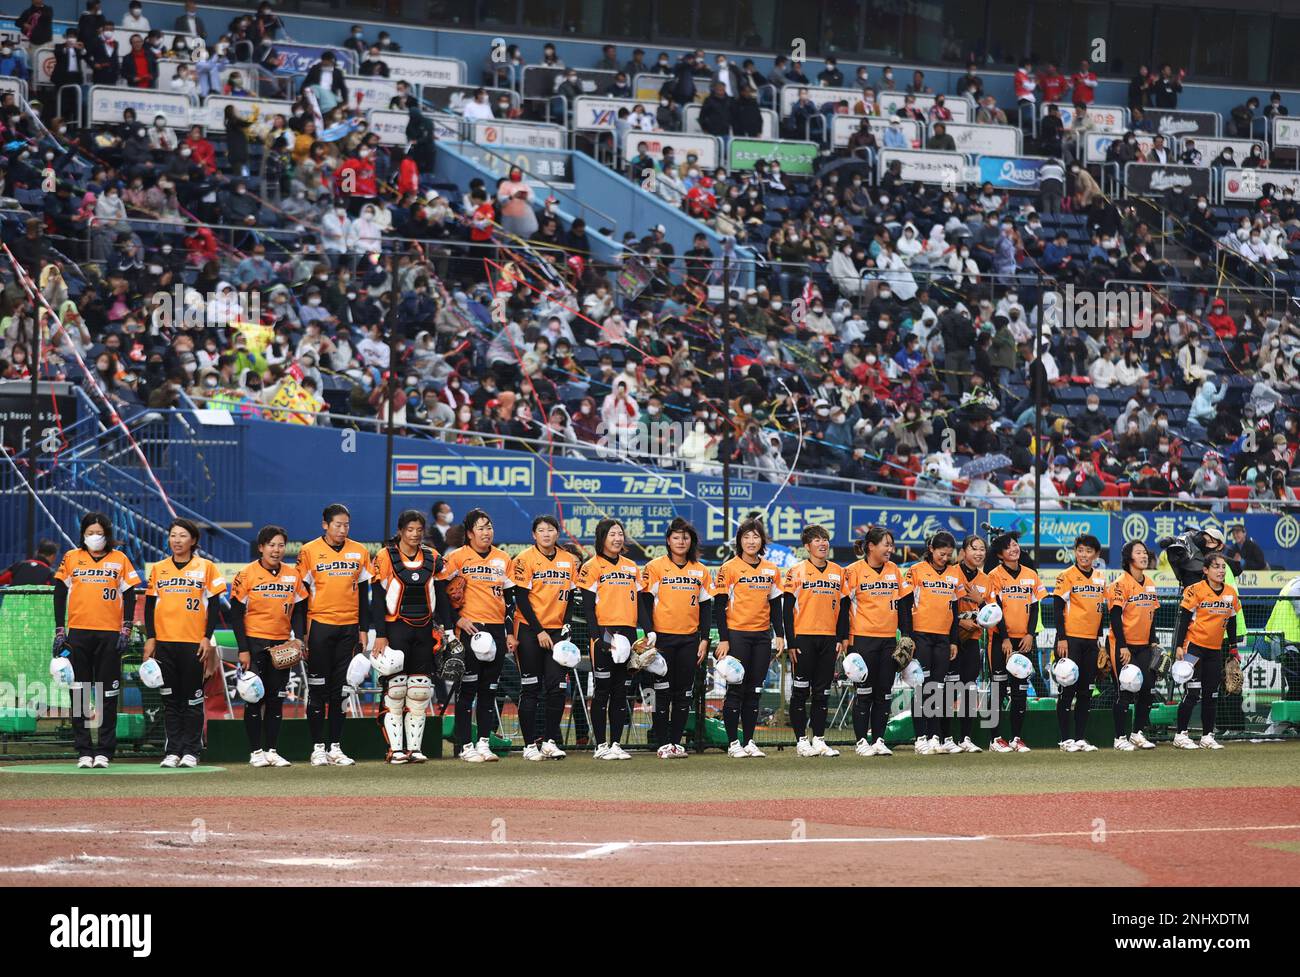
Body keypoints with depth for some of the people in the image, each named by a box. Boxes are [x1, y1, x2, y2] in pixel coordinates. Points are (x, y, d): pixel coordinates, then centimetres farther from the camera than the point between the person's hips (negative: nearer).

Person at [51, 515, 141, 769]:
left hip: (109, 634, -1)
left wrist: (126, 629, -2)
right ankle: (83, 751, 4)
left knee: (108, 695, -1)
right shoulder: (71, 558, 8)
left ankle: (105, 751, 3)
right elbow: (59, 595, 9)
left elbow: (129, 595, 7)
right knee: (79, 693, 0)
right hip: (78, 633, 1)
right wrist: (59, 631, 2)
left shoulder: (119, 559, 7)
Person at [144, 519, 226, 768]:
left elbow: (214, 605, 1)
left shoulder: (206, 567, 2)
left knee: (193, 699, 0)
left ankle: (191, 751, 4)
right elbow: (149, 605, 11)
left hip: (194, 643, -3)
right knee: (170, 700, 5)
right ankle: (173, 751, 8)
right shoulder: (158, 569, 9)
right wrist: (149, 638, 2)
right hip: (164, 642, 3)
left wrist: (207, 638, -6)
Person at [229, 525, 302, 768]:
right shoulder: (247, 575, -6)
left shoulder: (292, 575, 6)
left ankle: (272, 750, 11)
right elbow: (236, 614, -6)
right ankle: (256, 751, 4)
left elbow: (297, 610, 12)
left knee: (276, 700, 5)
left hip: (281, 645, 4)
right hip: (255, 643, -4)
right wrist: (243, 649, -10)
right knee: (255, 698, -1)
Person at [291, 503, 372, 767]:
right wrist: (300, 634, -6)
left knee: (340, 690, 5)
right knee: (318, 689, -1)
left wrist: (363, 630, 8)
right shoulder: (309, 552, -2)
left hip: (348, 628, 3)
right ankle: (318, 748, 3)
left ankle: (336, 748, 9)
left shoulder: (359, 552, 8)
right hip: (319, 625, -3)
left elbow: (363, 594, 13)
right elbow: (300, 594, -1)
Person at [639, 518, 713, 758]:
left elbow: (705, 608, 12)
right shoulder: (655, 567, -1)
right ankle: (662, 743, 2)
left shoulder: (701, 571, 10)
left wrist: (704, 639, 5)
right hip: (663, 637, -3)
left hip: (690, 639, 4)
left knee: (684, 693, 4)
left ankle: (676, 742, 11)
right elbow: (644, 602, -4)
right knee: (663, 691, -3)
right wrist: (649, 632, -13)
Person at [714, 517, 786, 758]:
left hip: (762, 636, 5)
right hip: (736, 635, -4)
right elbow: (719, 606, -6)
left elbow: (775, 605, 15)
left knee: (754, 691, 7)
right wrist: (723, 639, -12)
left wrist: (780, 635, 6)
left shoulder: (771, 570, 10)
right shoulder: (729, 568, -4)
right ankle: (733, 743, 2)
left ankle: (749, 742, 12)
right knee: (736, 689, -3)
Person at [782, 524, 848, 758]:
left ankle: (819, 740, 11)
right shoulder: (796, 572, -2)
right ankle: (801, 741, 3)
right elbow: (788, 609, -3)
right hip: (804, 638, -4)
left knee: (822, 692, 7)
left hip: (829, 639, 4)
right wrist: (791, 641, -9)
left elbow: (843, 607, 13)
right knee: (801, 691, -1)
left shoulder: (839, 572, 10)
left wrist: (842, 638, 5)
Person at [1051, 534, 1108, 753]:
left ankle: (1081, 738, 12)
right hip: (1071, 639, -6)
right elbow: (1058, 608, -8)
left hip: (1091, 641, 6)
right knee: (1068, 689, -3)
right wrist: (1061, 638, -14)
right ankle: (1066, 739, 0)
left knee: (1086, 691, 7)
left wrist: (1101, 638, 12)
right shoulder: (1067, 576, -6)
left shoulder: (1101, 578, 11)